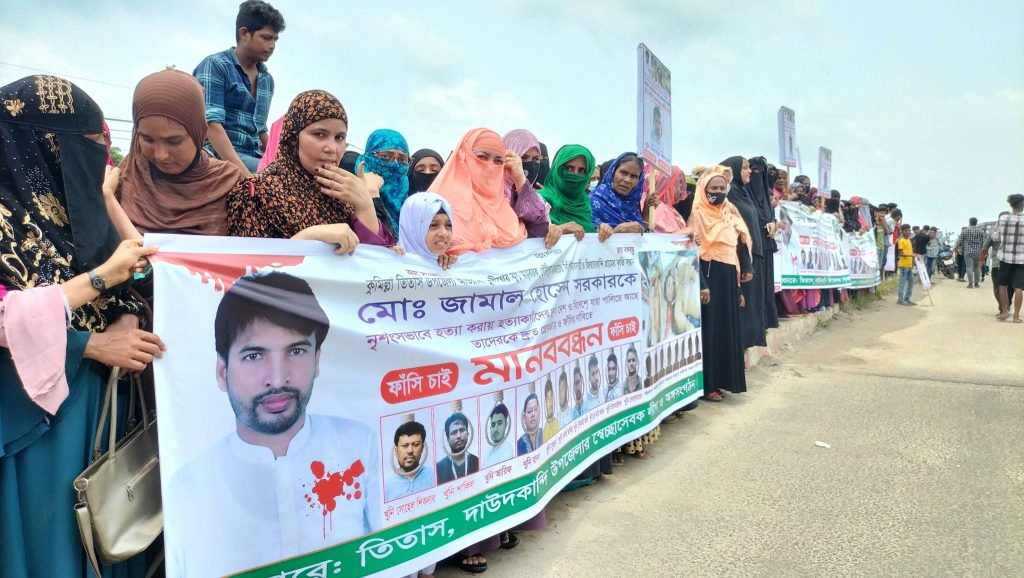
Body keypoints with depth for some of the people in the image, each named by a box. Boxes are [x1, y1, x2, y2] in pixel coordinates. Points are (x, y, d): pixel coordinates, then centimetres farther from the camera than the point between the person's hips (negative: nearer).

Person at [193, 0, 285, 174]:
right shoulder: (215, 66, -3)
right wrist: (245, 175, -26)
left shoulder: (267, 80, 17)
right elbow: (212, 124, -15)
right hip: (219, 158, -7)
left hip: (255, 159, 7)